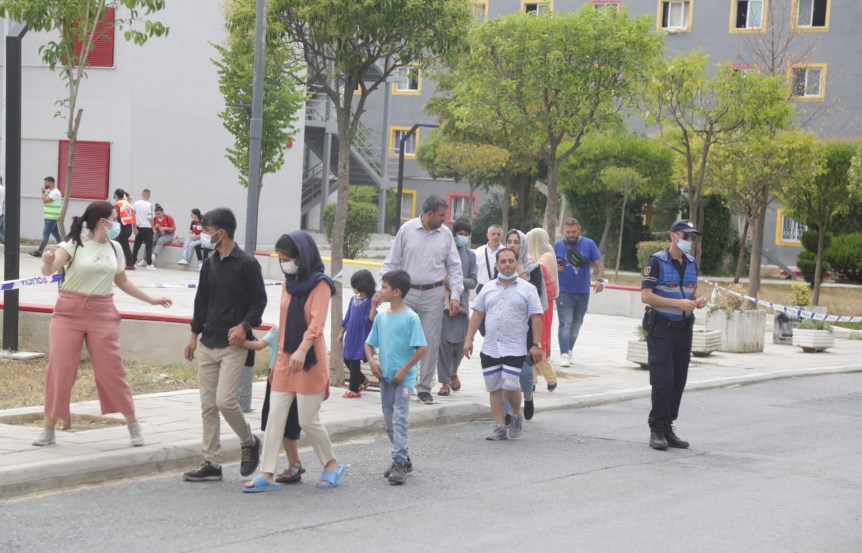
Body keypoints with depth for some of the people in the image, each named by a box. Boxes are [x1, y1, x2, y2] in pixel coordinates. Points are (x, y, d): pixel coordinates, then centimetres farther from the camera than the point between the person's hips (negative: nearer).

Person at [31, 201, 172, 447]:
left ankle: (133, 424, 12)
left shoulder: (114, 248, 8)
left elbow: (122, 282, 21)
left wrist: (151, 299, 21)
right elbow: (49, 270, -21)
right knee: (59, 367, -2)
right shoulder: (74, 243, -7)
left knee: (111, 369, 1)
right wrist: (48, 263, -45)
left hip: (102, 313, 3)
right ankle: (48, 428, 9)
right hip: (69, 311, -3)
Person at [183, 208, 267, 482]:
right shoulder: (210, 264, 12)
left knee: (225, 400, -15)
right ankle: (211, 464, 10)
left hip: (233, 345, -7)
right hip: (208, 344, 7)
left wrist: (244, 326, -19)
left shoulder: (246, 264, -8)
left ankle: (249, 442, 11)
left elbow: (260, 300, -6)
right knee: (208, 405, 5)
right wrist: (194, 335, 18)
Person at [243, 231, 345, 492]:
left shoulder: (320, 284, -9)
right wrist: (279, 356, 16)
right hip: (285, 359, 7)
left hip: (308, 361, -7)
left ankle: (332, 464, 20)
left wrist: (302, 351, -34)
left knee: (308, 420, -1)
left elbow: (316, 323, -20)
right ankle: (267, 474, 1)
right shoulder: (289, 283, 13)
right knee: (275, 417, 1)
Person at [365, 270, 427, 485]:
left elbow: (422, 348, -14)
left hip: (403, 378, -7)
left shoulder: (410, 318, -11)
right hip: (385, 377, 7)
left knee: (399, 418, -14)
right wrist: (372, 361, -4)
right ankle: (403, 459, 25)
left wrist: (404, 370, -15)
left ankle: (399, 463, -14)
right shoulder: (381, 318, 7)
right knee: (389, 421, 12)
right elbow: (369, 343, 15)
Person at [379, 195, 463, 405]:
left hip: (433, 294, 1)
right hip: (407, 292, -1)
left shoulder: (445, 234, 3)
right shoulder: (407, 229, -1)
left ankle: (424, 387, 11)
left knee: (431, 341, 2)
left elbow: (454, 267, 7)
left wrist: (455, 295, -1)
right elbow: (392, 262, 3)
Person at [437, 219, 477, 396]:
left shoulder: (470, 255, 10)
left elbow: (473, 282, 6)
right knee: (444, 342, -4)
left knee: (461, 342, 4)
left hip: (462, 303, 3)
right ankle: (445, 382, 4)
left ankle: (453, 372, 32)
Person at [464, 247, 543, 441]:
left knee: (510, 384, -14)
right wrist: (469, 339, 6)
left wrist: (536, 345, -8)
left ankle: (516, 415, 14)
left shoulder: (527, 289, 1)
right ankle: (500, 427, 13)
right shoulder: (488, 287, 12)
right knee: (494, 388, 5)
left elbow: (536, 318, -2)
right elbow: (477, 314, 12)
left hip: (515, 348, -4)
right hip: (489, 348, 4)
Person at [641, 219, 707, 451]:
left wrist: (697, 300, 1)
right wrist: (678, 303, -21)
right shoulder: (657, 261, -8)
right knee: (663, 380, -8)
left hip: (683, 328, 6)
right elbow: (646, 295, -14)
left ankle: (667, 428, 15)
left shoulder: (691, 263, 12)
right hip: (661, 328, -6)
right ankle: (656, 430, 0)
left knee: (678, 381, 7)